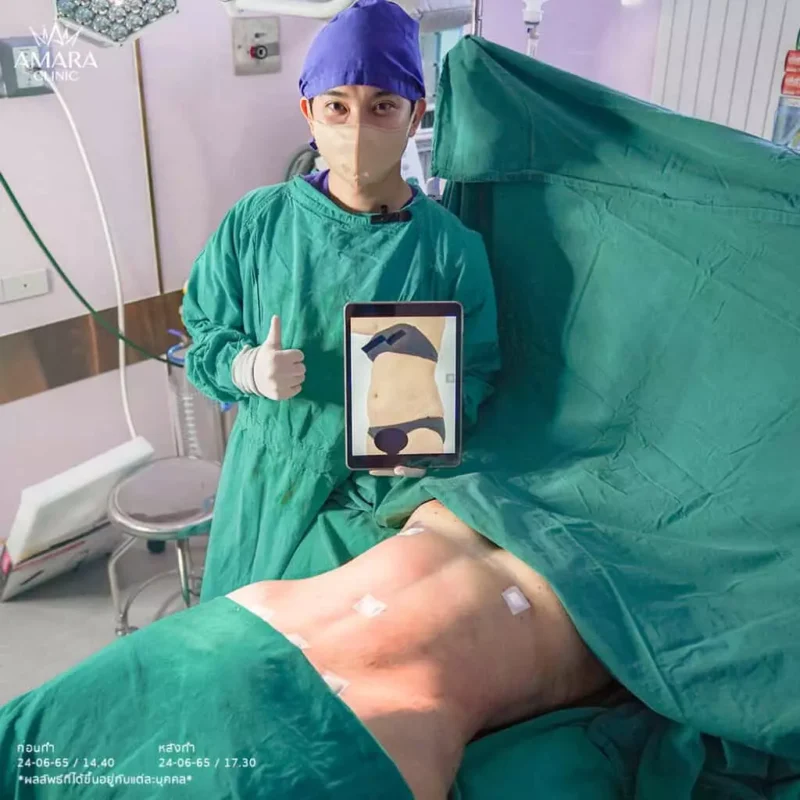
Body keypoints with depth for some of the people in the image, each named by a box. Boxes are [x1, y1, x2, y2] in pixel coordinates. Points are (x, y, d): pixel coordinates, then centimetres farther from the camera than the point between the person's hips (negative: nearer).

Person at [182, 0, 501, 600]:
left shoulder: (452, 248, -11)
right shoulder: (257, 222, -6)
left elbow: (476, 372, -4)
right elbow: (204, 334, 4)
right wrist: (245, 367, -17)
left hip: (385, 498, -2)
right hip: (269, 485, 2)